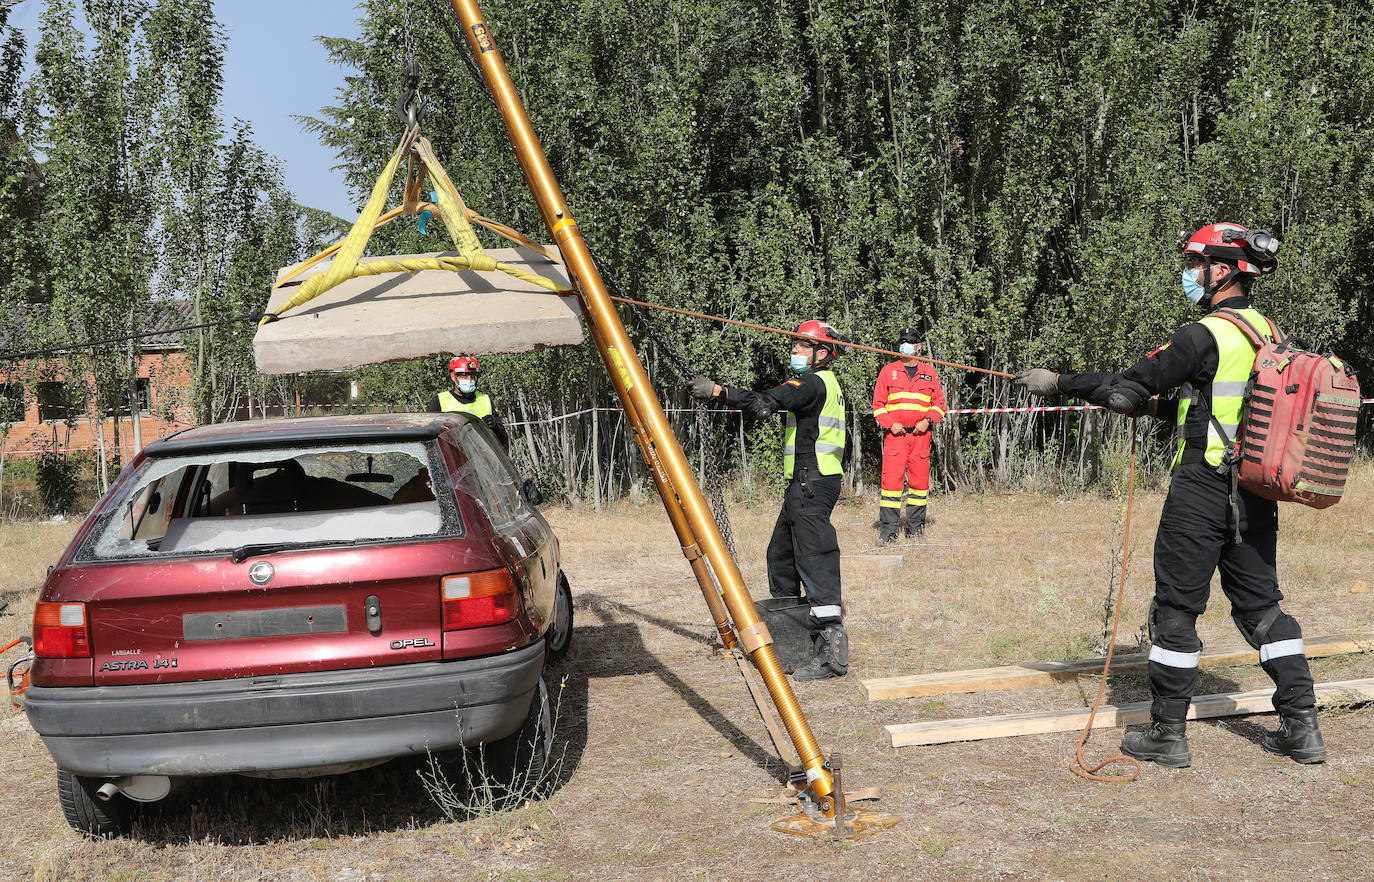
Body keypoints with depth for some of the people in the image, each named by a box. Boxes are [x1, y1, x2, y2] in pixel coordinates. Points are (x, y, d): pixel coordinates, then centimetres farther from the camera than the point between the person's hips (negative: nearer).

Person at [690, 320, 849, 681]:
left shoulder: (814, 383, -12)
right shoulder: (825, 383, 20)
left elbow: (766, 403, -24)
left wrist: (718, 391, -23)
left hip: (812, 485, -11)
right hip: (805, 484, 11)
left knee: (815, 560, -15)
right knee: (781, 553, 18)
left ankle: (833, 651, -19)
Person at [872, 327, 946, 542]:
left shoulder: (929, 373, 13)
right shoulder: (888, 371, 9)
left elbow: (939, 403, 14)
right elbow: (878, 404, 8)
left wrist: (928, 421, -5)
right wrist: (890, 424, -7)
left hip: (920, 434, 2)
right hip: (895, 434, -2)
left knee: (919, 480, 3)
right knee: (891, 479, -9)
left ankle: (915, 527, 13)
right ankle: (888, 528, -6)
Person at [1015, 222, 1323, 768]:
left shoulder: (1204, 335, -15)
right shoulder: (1268, 333, 11)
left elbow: (1128, 386, -13)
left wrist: (1057, 383, -3)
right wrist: (1157, 405, 21)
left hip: (1202, 491, -8)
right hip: (1255, 494, 8)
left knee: (1176, 608, 2)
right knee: (1260, 604, 15)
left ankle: (1167, 734, 8)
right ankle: (1301, 727, 15)